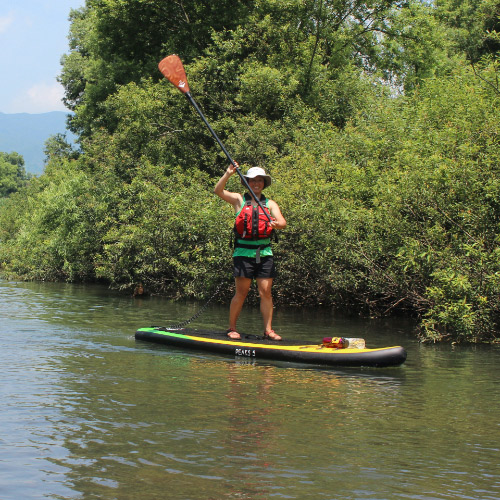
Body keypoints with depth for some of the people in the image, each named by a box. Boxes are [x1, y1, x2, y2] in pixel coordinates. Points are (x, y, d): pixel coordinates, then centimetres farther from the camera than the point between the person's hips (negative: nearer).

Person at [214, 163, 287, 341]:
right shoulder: (239, 200, 7)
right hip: (243, 252, -2)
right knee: (241, 293, -2)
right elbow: (218, 191, -6)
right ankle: (232, 328, 9)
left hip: (264, 252, 2)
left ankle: (268, 329, 5)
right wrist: (228, 174, -20)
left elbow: (282, 222, -3)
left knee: (266, 292, 0)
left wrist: (276, 224, -26)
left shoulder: (270, 204, 12)